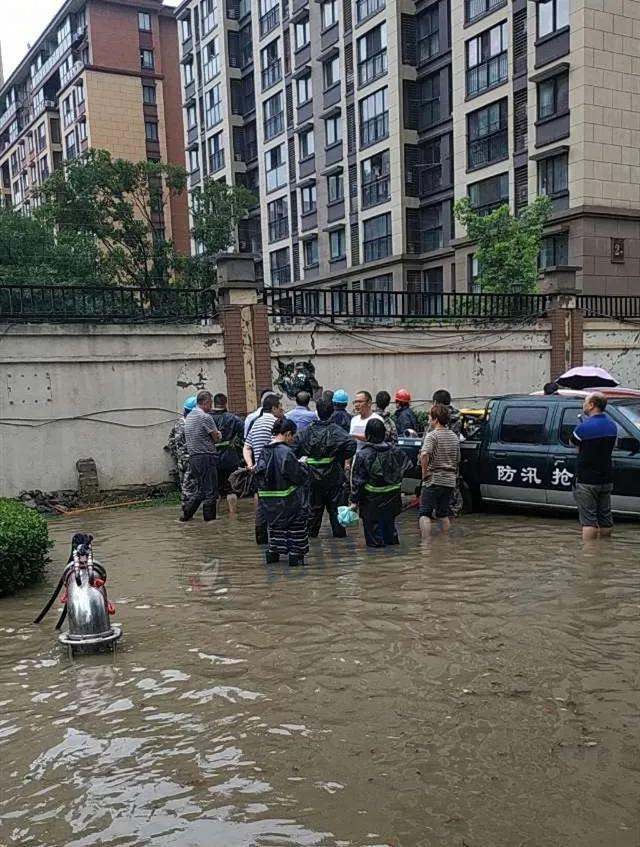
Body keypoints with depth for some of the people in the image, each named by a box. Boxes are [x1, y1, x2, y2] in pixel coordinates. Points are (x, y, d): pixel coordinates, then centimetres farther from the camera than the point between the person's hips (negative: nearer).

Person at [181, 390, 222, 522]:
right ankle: (210, 517, 3)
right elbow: (216, 438, -9)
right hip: (206, 456, -9)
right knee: (211, 490, -1)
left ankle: (186, 512, 14)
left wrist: (215, 434, 11)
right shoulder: (205, 417, -12)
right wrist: (218, 434, 12)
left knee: (201, 490, 17)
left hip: (193, 457, 9)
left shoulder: (189, 416, 16)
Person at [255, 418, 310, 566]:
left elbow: (258, 475, 8)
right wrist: (302, 464, 2)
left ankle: (272, 553, 27)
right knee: (297, 526, 11)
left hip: (268, 502, 7)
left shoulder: (264, 452, 0)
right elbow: (299, 477, -17)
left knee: (275, 526, 25)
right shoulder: (286, 452, -21)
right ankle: (295, 556, 12)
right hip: (288, 501, -7)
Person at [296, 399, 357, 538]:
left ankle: (311, 531, 19)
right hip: (333, 475, -2)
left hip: (313, 476, 3)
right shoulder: (335, 430, -10)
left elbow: (296, 444, -4)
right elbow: (351, 444, -22)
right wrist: (342, 457, -7)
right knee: (335, 505, 8)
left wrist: (305, 457, 6)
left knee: (314, 505, 14)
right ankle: (338, 531, 11)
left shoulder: (307, 431, -1)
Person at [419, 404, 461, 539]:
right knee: (443, 514, 16)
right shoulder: (454, 437, 13)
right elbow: (458, 460, 19)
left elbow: (424, 455, -27)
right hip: (450, 481, 7)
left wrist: (424, 473, -16)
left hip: (433, 480, -7)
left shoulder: (432, 435, -11)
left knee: (425, 514, -4)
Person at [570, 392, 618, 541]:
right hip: (607, 479, 7)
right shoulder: (612, 426, 5)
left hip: (587, 480, -7)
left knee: (588, 520, -4)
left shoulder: (584, 427, -16)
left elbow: (573, 443, -1)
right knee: (605, 519, 14)